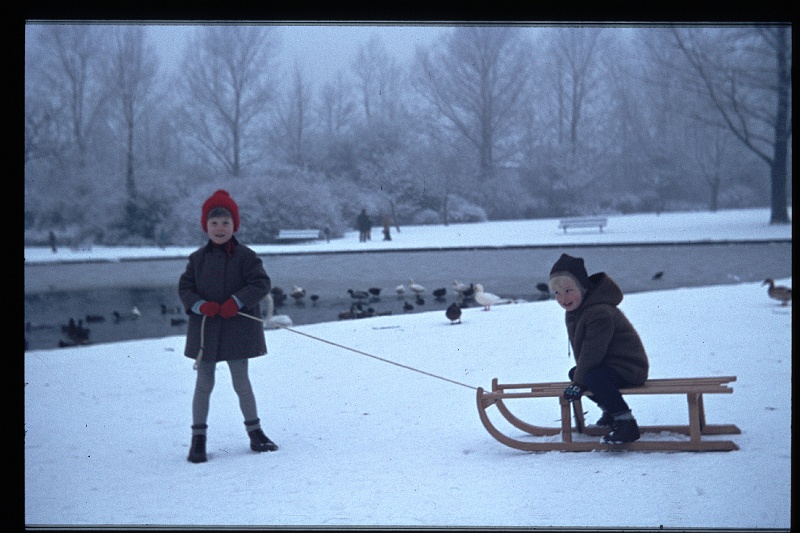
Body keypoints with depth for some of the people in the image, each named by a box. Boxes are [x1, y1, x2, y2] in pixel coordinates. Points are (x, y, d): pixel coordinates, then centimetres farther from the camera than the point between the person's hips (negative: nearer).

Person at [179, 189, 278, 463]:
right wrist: (200, 305, -14)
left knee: (242, 382, 4)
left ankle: (255, 432, 20)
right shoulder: (198, 258, 5)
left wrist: (237, 302, -21)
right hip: (205, 329, 2)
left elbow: (262, 283, -9)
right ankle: (198, 438, 12)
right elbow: (184, 288, 6)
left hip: (238, 330, -2)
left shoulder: (245, 256, -3)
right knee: (204, 384, 5)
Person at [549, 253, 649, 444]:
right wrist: (577, 376, 6)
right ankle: (610, 411, 27)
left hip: (629, 369, -11)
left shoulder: (600, 313, -26)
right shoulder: (574, 311, 7)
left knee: (594, 378, -33)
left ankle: (626, 423, -26)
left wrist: (579, 382, -22)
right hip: (609, 364, 11)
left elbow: (592, 351, -26)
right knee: (574, 373, 18)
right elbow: (580, 348, 15)